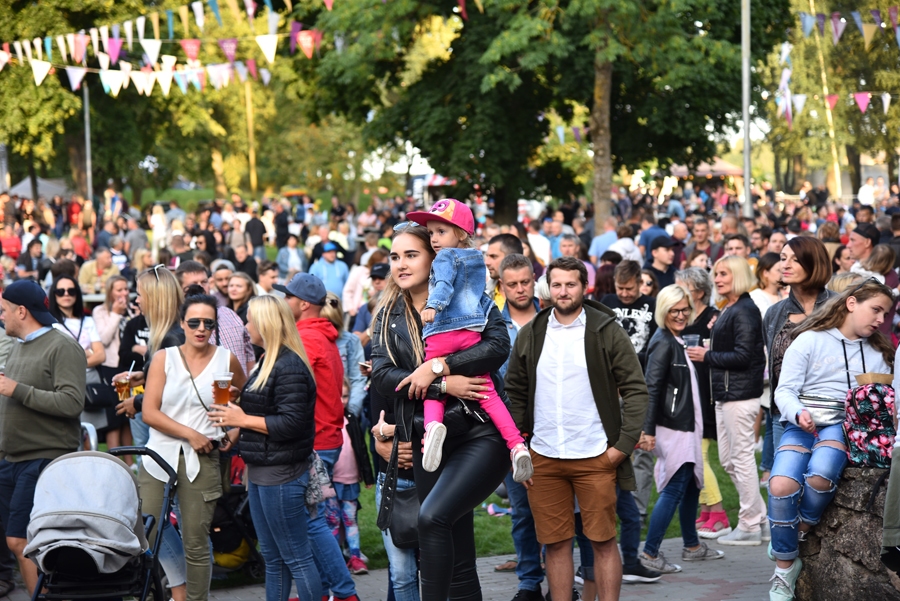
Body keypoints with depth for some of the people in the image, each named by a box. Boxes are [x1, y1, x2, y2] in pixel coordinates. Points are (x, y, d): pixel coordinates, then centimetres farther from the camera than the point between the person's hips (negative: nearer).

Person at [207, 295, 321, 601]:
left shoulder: (290, 367, -17)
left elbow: (291, 424, -24)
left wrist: (242, 420, -18)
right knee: (272, 557, 15)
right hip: (261, 472, 11)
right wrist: (235, 432, 9)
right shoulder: (268, 362, 16)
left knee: (297, 558, -5)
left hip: (282, 474, -11)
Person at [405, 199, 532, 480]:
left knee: (432, 391, -1)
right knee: (487, 393, 6)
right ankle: (517, 445, -5)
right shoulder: (477, 258, 21)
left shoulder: (445, 257, 0)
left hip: (441, 331, -6)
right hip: (471, 329, 6)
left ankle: (433, 426, -33)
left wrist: (432, 306, -34)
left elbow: (444, 286, -19)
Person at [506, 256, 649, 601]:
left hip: (595, 457, -3)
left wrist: (624, 444, -10)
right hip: (543, 458, 3)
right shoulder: (530, 335, 8)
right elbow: (515, 393, 15)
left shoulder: (607, 332, -2)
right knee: (555, 543, 7)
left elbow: (636, 389, -2)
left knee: (603, 542, 1)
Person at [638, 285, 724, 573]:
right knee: (674, 490, -10)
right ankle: (650, 553, -8)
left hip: (685, 426, 10)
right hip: (672, 428, -10)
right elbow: (652, 387, -22)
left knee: (692, 484, 18)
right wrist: (649, 430, -27)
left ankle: (692, 546, 30)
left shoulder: (677, 341, 14)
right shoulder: (663, 343, -16)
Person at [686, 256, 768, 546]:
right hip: (726, 392, 11)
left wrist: (707, 356, -12)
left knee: (742, 458, -3)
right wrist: (708, 351, 5)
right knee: (728, 459, 14)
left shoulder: (744, 311, -14)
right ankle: (761, 519, 21)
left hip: (740, 393, -11)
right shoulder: (729, 310, 16)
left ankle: (750, 526, 5)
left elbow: (742, 356, -19)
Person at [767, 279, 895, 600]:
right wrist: (798, 413, -19)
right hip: (802, 425, -1)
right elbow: (785, 391, 1)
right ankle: (785, 565, -8)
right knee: (781, 486, -28)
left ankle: (799, 532, -5)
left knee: (820, 476, -35)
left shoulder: (878, 354, 18)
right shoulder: (810, 341, 7)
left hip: (845, 425, 1)